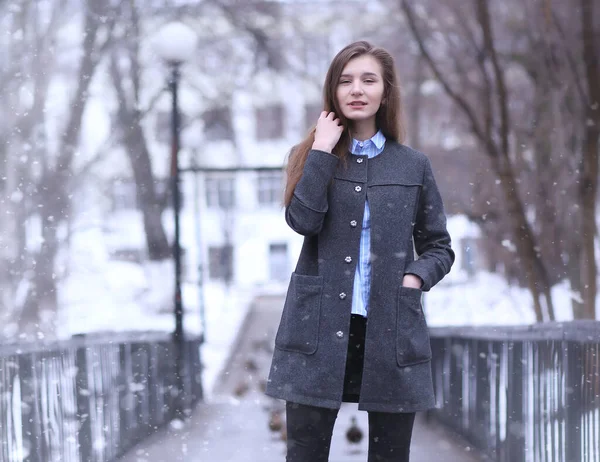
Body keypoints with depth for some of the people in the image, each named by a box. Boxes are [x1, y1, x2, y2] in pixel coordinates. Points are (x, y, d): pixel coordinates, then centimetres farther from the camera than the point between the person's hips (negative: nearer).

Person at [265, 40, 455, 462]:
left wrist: (416, 277, -5)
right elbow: (303, 220, -12)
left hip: (391, 330, 1)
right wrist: (323, 150, -9)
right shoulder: (311, 156, 7)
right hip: (319, 328, -1)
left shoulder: (413, 165, 8)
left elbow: (440, 247, 15)